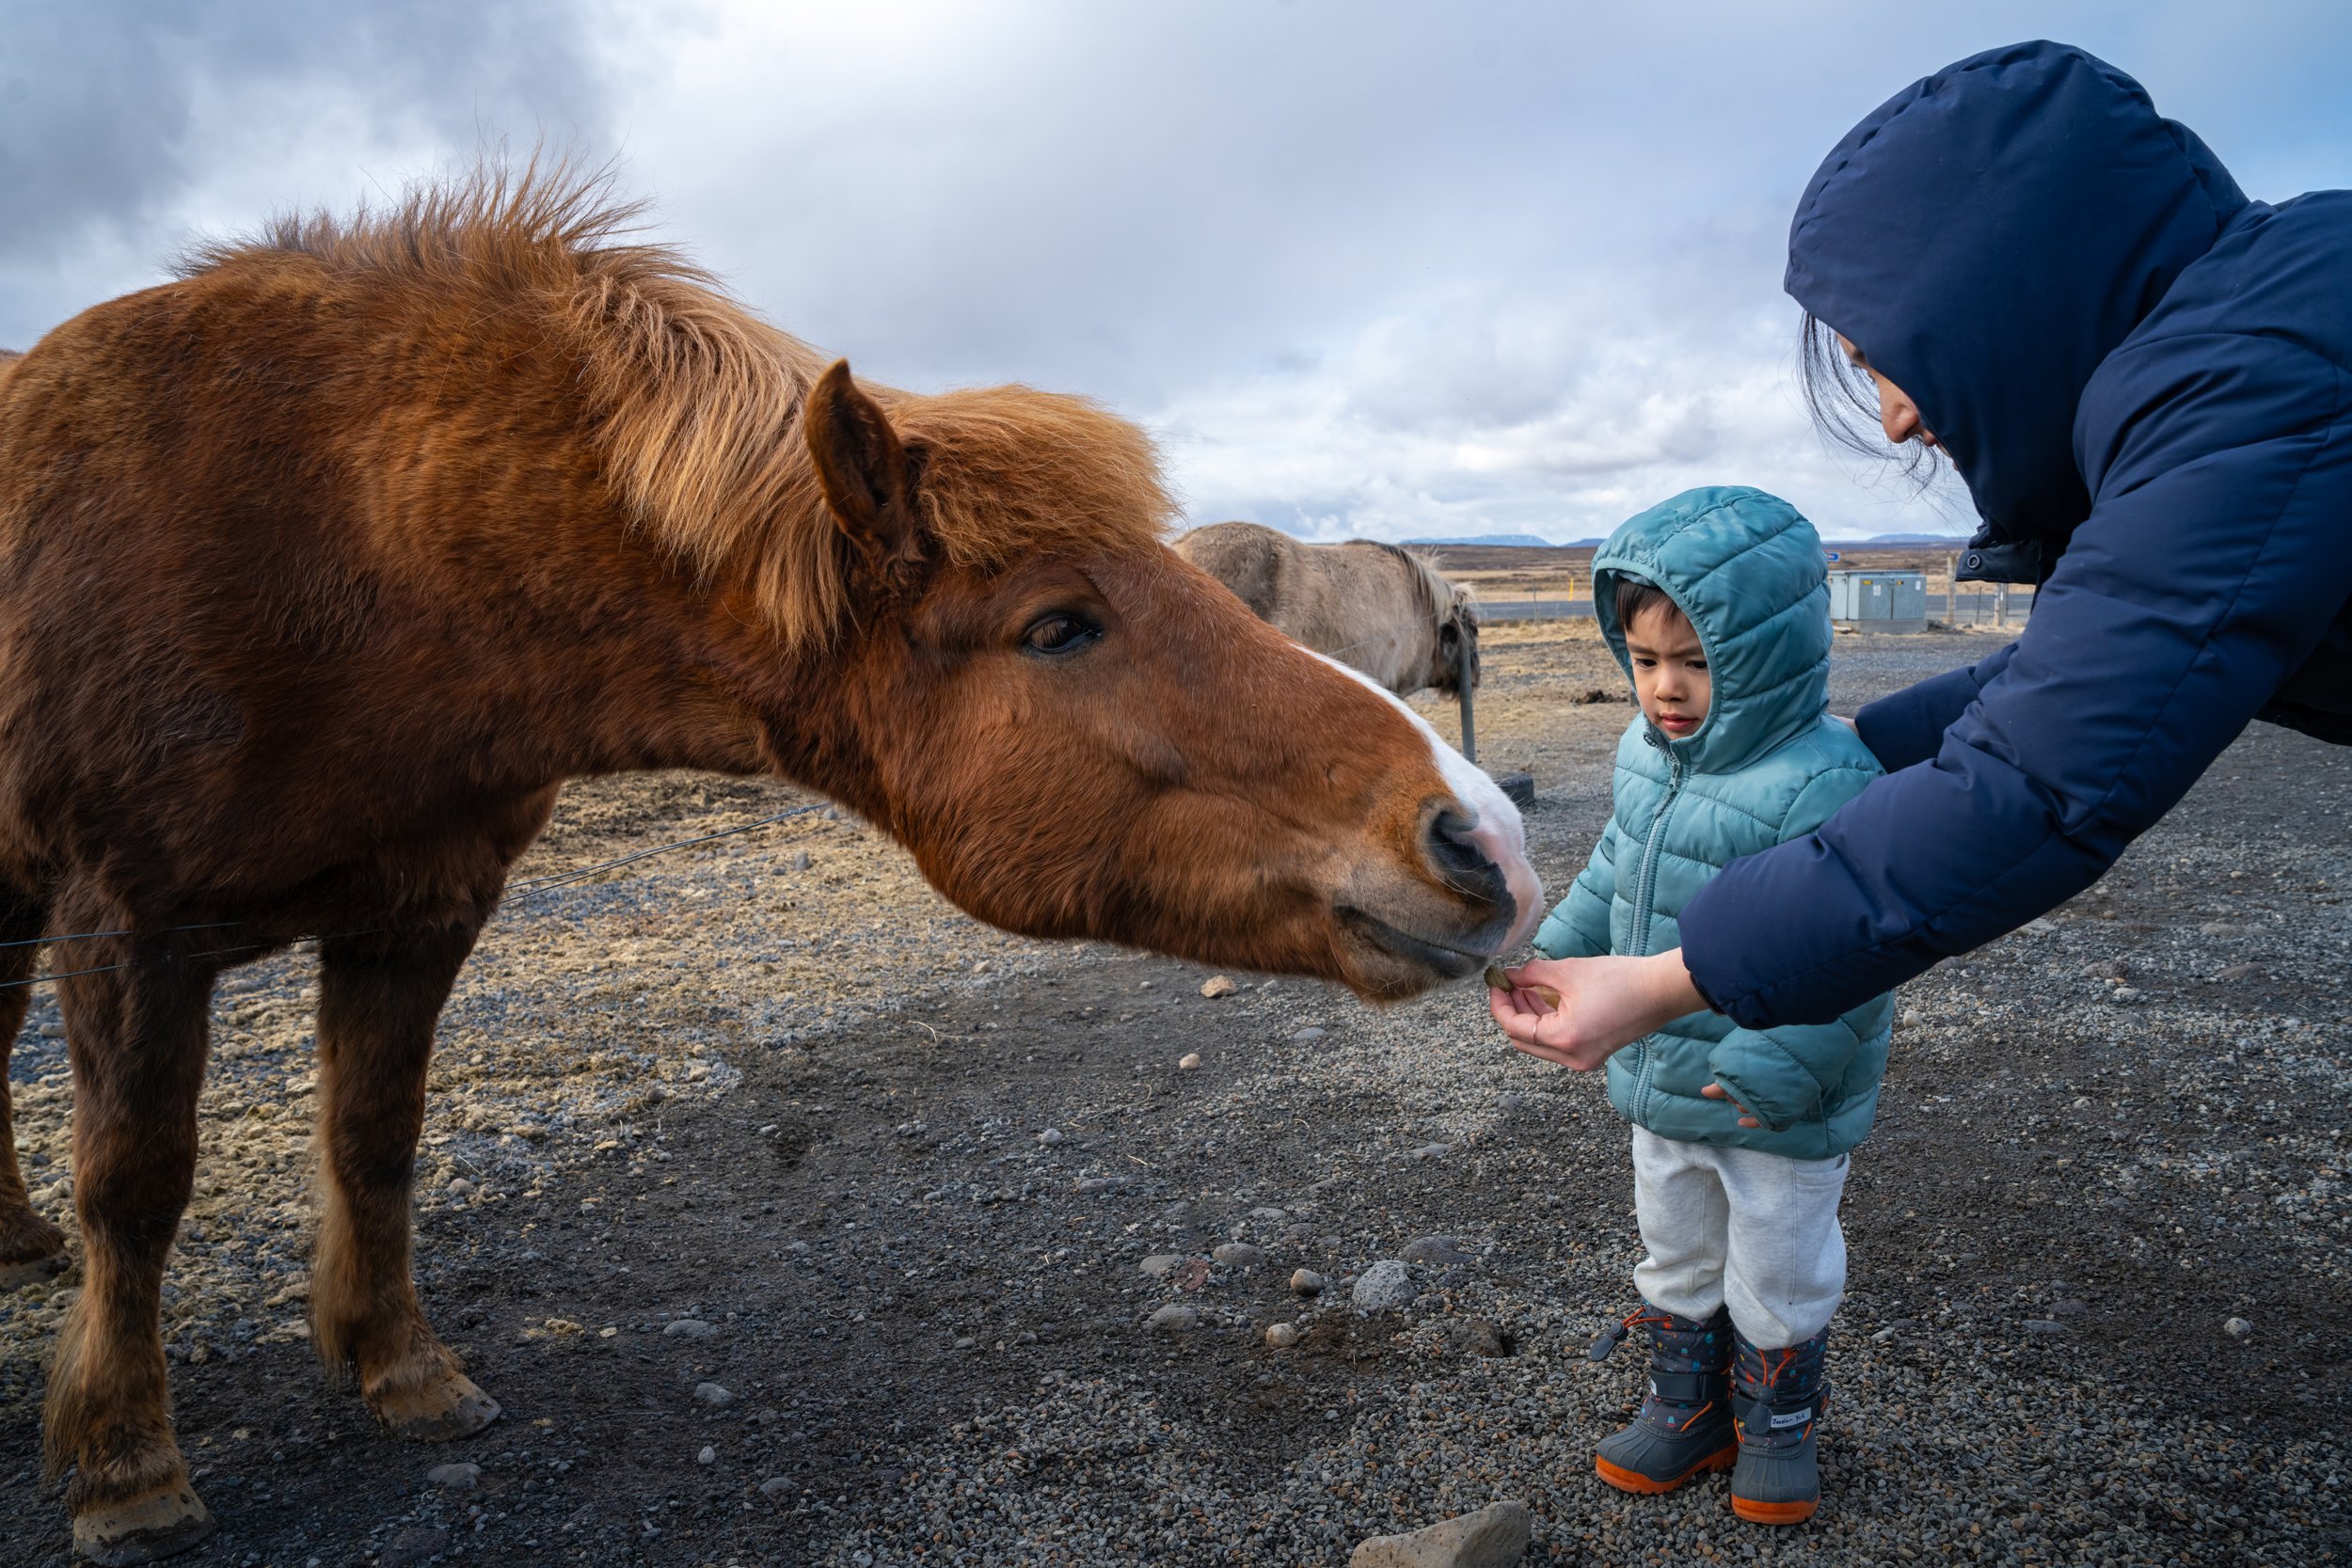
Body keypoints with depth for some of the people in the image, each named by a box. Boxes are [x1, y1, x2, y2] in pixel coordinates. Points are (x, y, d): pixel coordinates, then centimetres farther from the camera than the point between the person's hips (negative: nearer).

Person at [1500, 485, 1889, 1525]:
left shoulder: (1821, 784, -27)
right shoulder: (1645, 757, -2)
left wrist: (1775, 1067, -31)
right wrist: (1557, 953, 11)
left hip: (1780, 1116, -7)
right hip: (1660, 1086, 7)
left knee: (1778, 1284, 15)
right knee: (1674, 1264, 23)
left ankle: (1777, 1433, 39)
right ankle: (1687, 1410, 43)